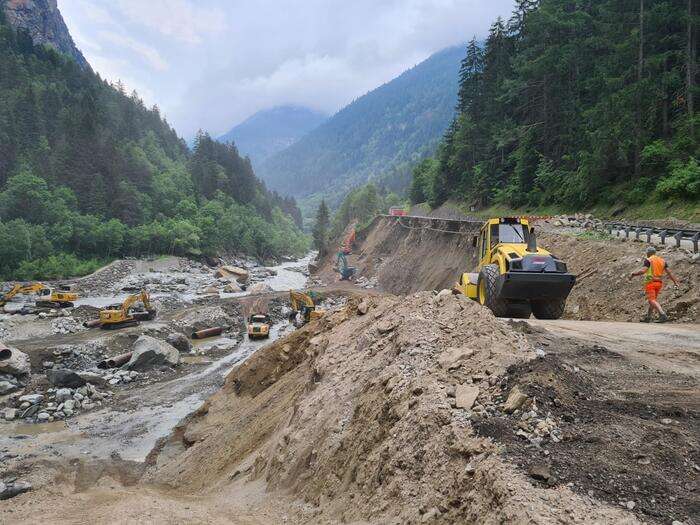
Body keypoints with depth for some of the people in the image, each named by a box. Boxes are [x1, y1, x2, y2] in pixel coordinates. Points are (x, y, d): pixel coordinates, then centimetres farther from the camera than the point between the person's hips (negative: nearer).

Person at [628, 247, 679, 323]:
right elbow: (669, 272, 6)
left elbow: (643, 270, -19)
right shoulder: (662, 260, 12)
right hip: (659, 283, 7)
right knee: (653, 299, 18)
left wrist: (633, 274, -10)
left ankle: (663, 315, -30)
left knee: (652, 301, -13)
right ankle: (647, 318, 24)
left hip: (650, 282, -7)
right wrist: (675, 281, 8)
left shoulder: (648, 260, -5)